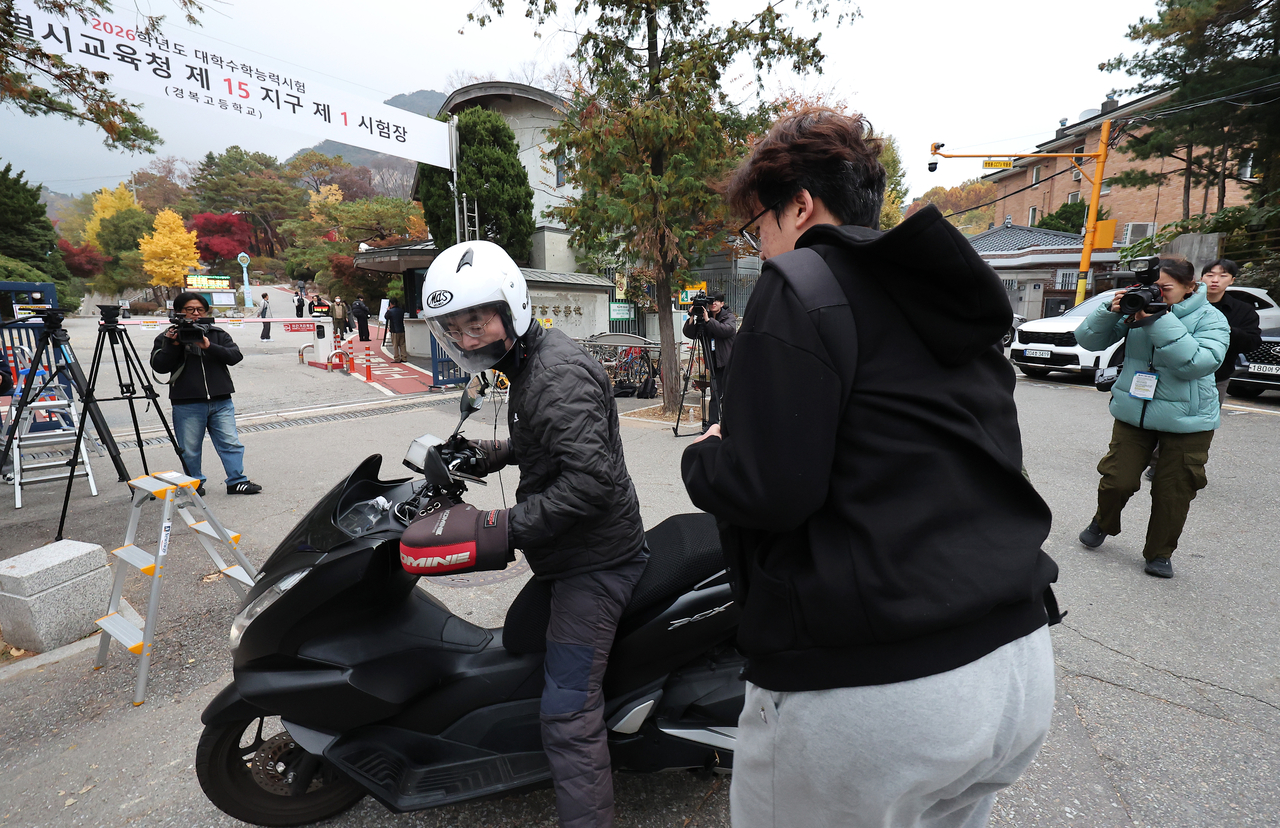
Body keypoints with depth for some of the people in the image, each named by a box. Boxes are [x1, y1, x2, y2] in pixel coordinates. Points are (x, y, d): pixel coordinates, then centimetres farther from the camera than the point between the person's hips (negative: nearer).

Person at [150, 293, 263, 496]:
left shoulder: (218, 334, 12)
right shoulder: (167, 338, 8)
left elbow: (235, 356, -4)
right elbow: (158, 366, -2)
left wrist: (209, 346, -17)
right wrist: (173, 345, -13)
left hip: (221, 402, 1)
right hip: (187, 403, -1)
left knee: (231, 443, 0)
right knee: (190, 448, 7)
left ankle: (237, 481, 8)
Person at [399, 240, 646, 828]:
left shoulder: (560, 373, -22)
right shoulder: (530, 364, 11)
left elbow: (591, 477, -31)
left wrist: (506, 527, -29)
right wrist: (487, 455, 11)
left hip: (593, 560, -11)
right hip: (564, 555, 11)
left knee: (567, 712, -9)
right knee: (516, 642, 28)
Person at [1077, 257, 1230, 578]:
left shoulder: (1210, 319, -5)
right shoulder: (1137, 308, 0)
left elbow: (1196, 364, -22)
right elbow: (1089, 339, 0)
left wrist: (1160, 322, -25)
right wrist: (1110, 311, -18)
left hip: (1188, 421, -1)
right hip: (1134, 411, 1)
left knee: (1173, 492, 4)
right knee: (1118, 479, -2)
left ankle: (1159, 554, 23)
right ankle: (1102, 524, 28)